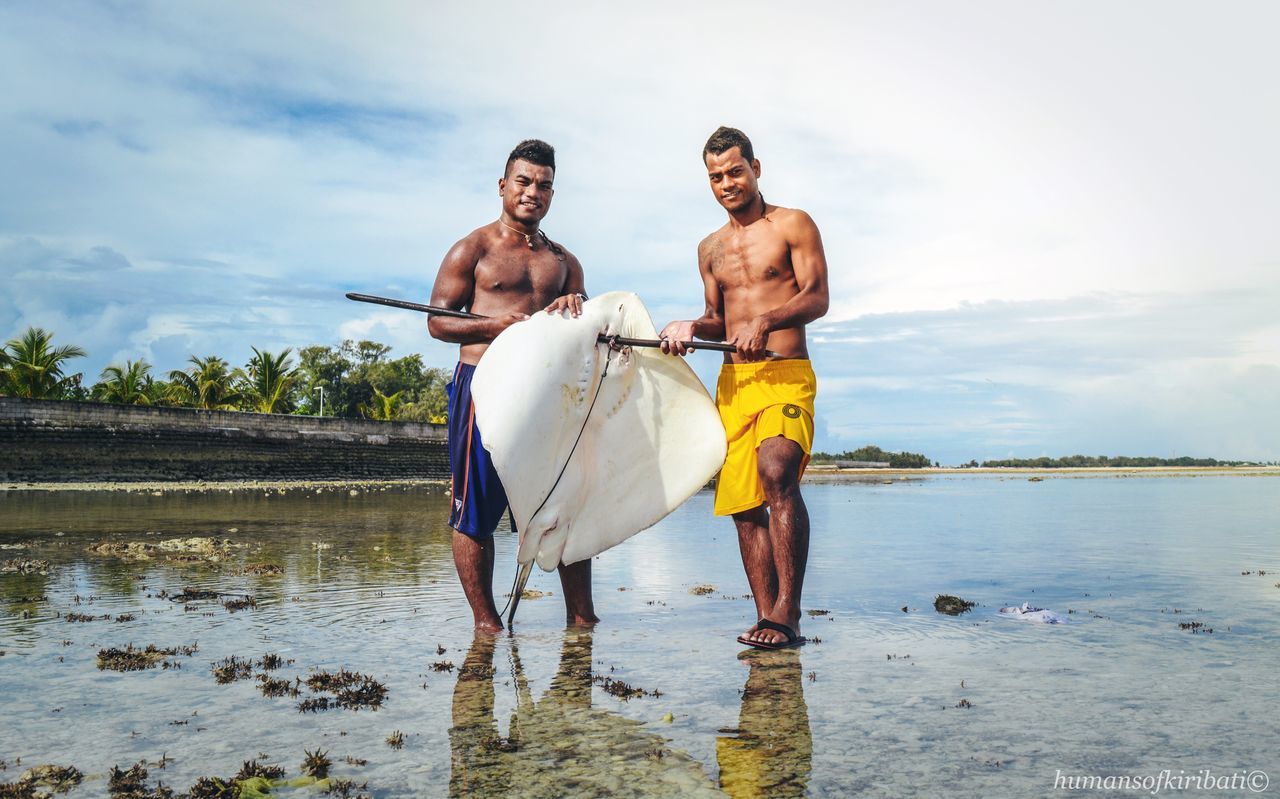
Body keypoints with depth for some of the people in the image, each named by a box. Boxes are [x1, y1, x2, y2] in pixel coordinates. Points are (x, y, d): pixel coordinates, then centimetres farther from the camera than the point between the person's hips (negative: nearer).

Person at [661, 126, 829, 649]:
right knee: (742, 501, -1)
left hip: (786, 375, -5)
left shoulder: (793, 225, 6)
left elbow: (817, 298, -5)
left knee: (776, 472, -28)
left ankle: (786, 612, -25)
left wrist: (766, 321, -23)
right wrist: (692, 326, 3)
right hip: (732, 382, 6)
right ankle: (767, 618, 4)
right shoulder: (710, 248, 22)